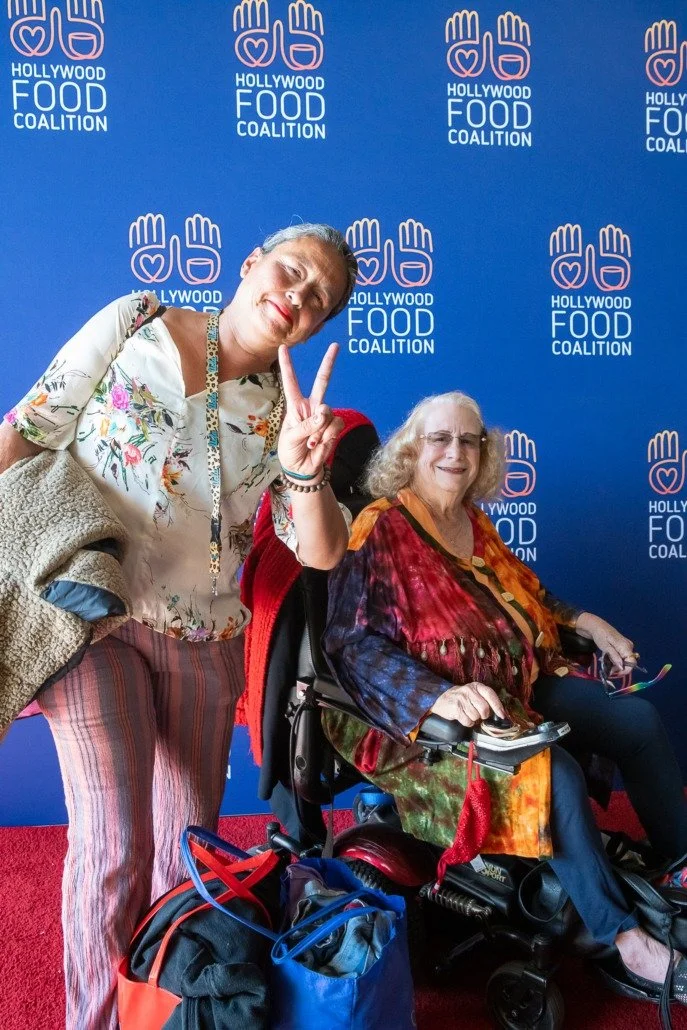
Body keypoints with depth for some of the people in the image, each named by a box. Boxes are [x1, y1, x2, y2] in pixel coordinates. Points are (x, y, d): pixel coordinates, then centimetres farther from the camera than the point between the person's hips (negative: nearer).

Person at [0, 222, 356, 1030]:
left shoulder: (287, 410, 4)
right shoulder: (134, 324, -2)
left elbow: (322, 553, -2)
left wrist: (304, 472, -21)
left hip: (204, 640, 4)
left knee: (188, 850, 12)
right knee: (114, 845, -12)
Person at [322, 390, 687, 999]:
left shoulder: (475, 523, 11)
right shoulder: (381, 528, -12)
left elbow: (524, 594, 26)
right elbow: (354, 641, -22)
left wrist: (586, 622, 10)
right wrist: (439, 695, -36)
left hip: (517, 686, 8)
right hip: (423, 715, -8)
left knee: (637, 717, 2)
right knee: (554, 774, -28)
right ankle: (624, 939, -10)